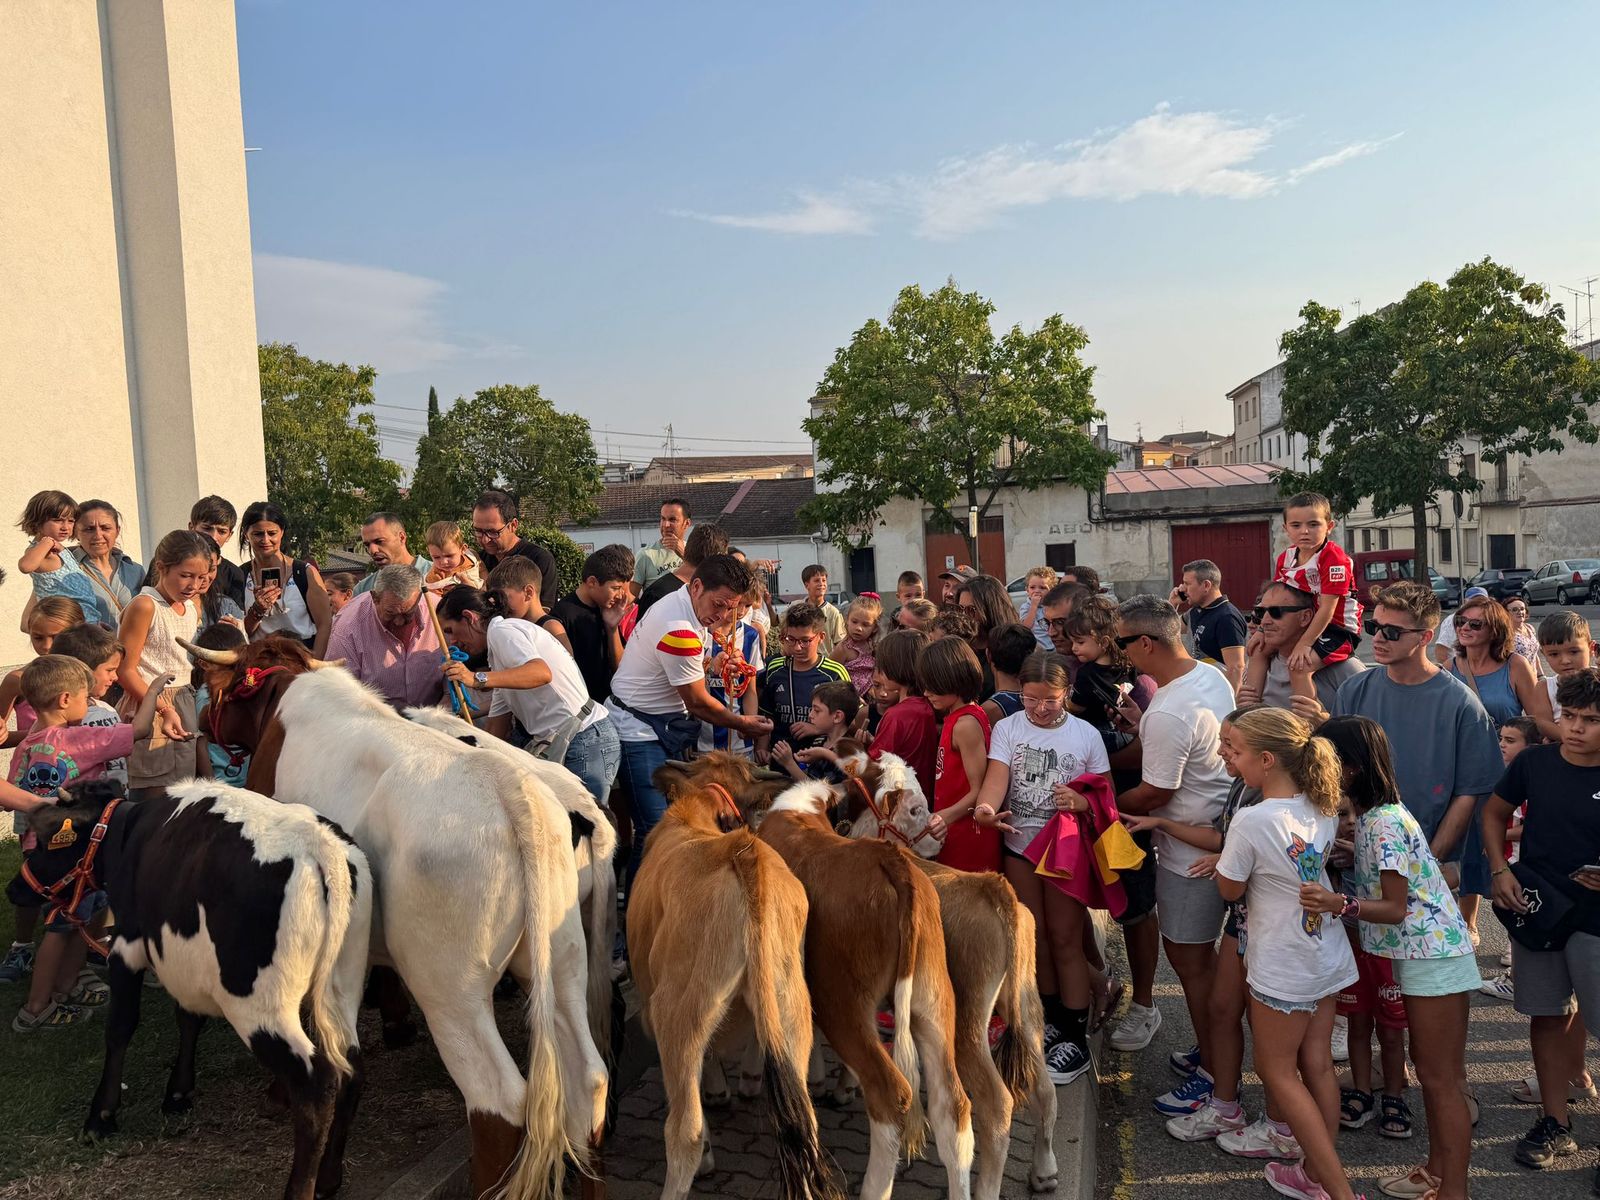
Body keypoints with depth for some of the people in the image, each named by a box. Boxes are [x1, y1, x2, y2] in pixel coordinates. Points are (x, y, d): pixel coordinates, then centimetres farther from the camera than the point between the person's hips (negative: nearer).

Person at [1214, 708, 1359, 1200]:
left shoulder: (1251, 821, -26)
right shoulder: (1324, 808, -5)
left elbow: (1230, 890, -13)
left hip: (1283, 969, -7)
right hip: (1328, 956, 7)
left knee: (1277, 1070, 9)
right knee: (1317, 1064, 17)